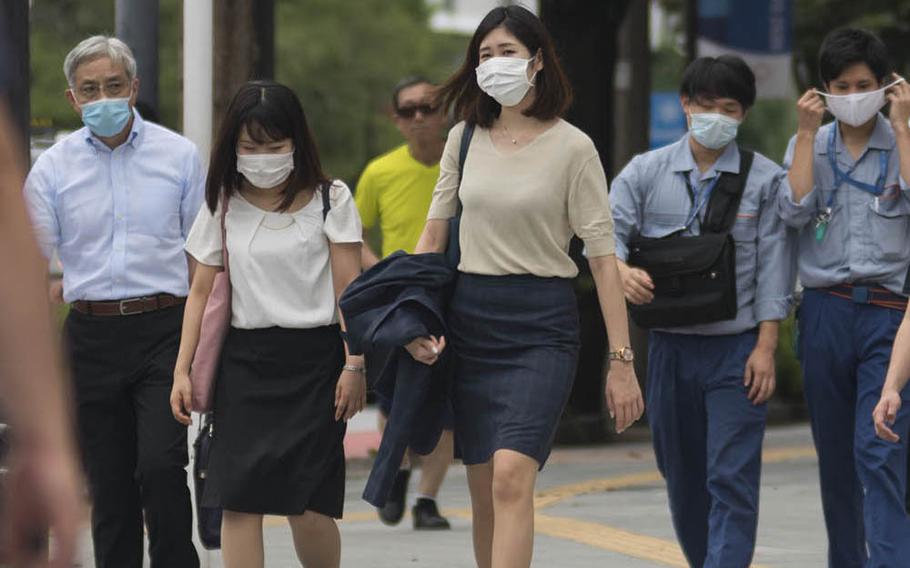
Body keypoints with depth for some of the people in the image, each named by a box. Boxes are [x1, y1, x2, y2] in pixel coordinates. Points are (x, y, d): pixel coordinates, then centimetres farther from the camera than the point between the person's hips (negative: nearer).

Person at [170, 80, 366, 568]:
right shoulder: (223, 205, 8)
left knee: (307, 505, -9)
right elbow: (203, 292, 9)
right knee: (238, 501, -7)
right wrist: (182, 369, 2)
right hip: (245, 359, 3)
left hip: (313, 359, -2)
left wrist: (354, 365, -8)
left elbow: (349, 290, -1)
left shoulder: (330, 199, 1)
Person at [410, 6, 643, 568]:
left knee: (511, 477, -20)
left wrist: (622, 360, -9)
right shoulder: (465, 138, 7)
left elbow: (603, 257, -5)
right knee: (484, 492, 7)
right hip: (469, 317, 5)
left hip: (542, 322, -5)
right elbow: (434, 233, 14)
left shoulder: (572, 148, -5)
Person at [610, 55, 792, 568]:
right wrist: (622, 269, -23)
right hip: (670, 346, 3)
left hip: (737, 348, -3)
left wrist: (766, 347, -8)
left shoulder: (764, 179, 1)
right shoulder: (647, 172, 5)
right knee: (683, 477, 13)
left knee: (732, 479, -11)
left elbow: (773, 268, -1)